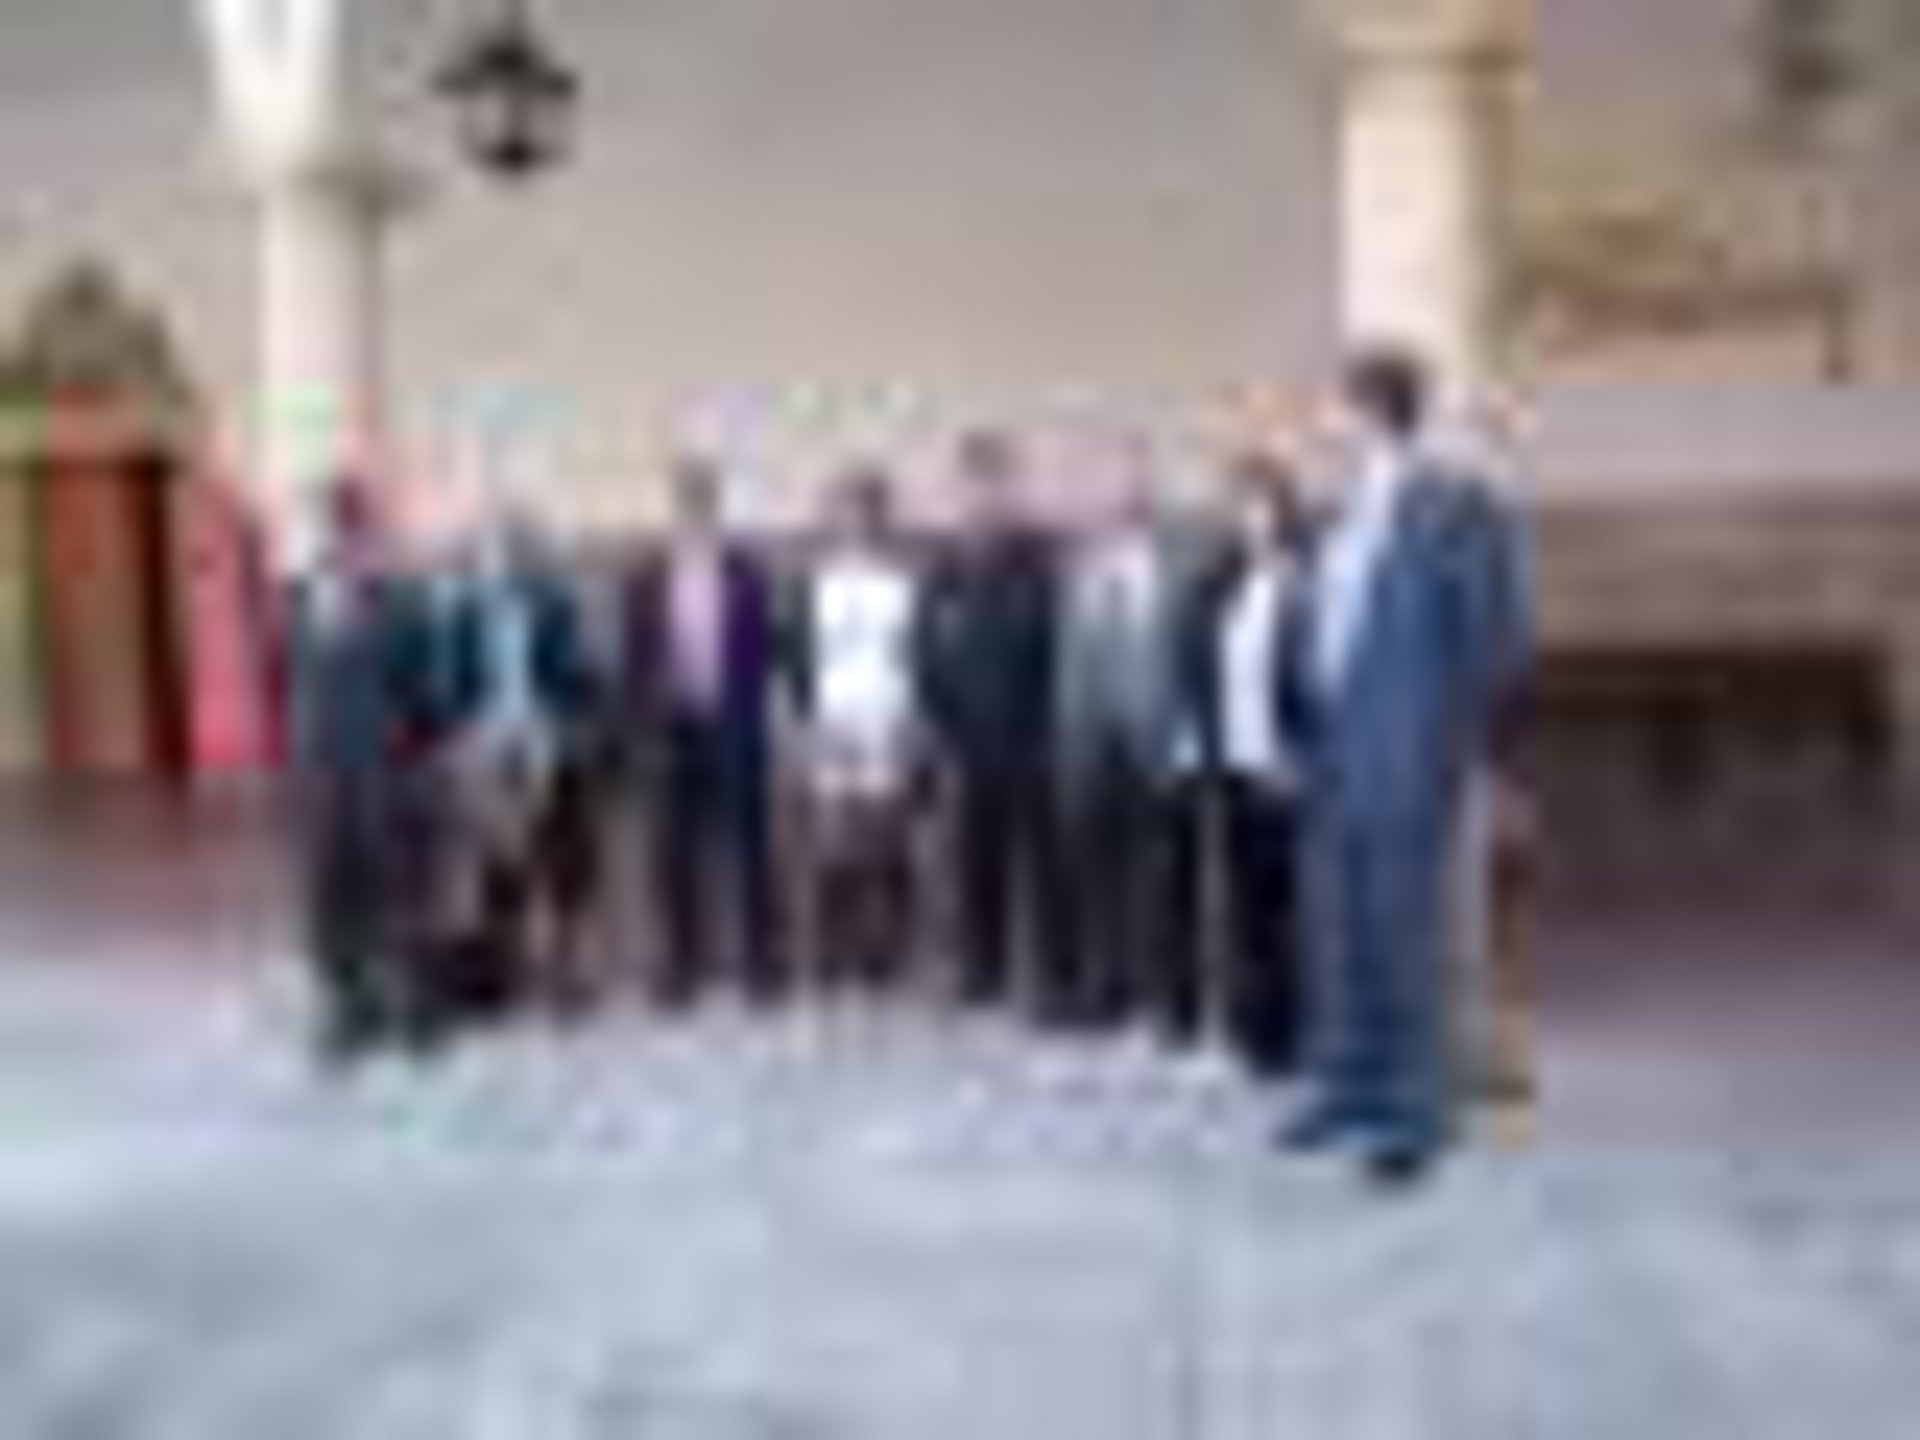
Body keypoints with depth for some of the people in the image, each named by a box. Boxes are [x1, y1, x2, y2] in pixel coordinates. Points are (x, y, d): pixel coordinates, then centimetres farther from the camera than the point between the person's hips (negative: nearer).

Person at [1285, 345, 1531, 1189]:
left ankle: (1416, 1113, 3)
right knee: (1338, 929, 10)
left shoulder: (1460, 508, -9)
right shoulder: (1349, 508, 14)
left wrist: (1460, 742, -9)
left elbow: (1496, 638, -10)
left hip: (1408, 760, -8)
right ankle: (1348, 1089, 20)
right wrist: (1316, 731, 12)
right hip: (1335, 755, 8)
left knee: (1406, 933, -5)